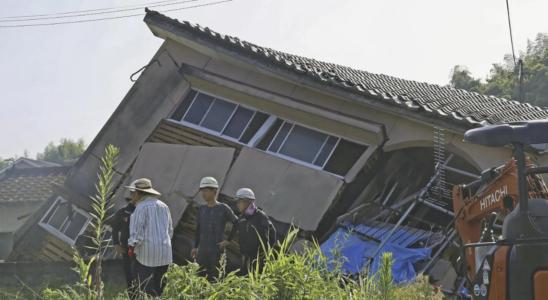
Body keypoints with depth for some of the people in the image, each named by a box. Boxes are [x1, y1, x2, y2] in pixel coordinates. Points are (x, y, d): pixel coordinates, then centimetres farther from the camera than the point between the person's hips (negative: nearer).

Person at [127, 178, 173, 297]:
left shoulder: (142, 207, -9)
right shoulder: (164, 206, 14)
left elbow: (137, 230, -12)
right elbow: (170, 229, 18)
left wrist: (132, 246, -3)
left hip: (146, 252, -7)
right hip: (164, 253, 7)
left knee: (144, 287, -4)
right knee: (159, 286, 11)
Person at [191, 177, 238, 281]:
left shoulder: (223, 208, -2)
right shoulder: (202, 209, 13)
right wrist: (195, 247, 15)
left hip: (217, 251, -5)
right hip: (202, 251, 5)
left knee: (215, 279, -5)